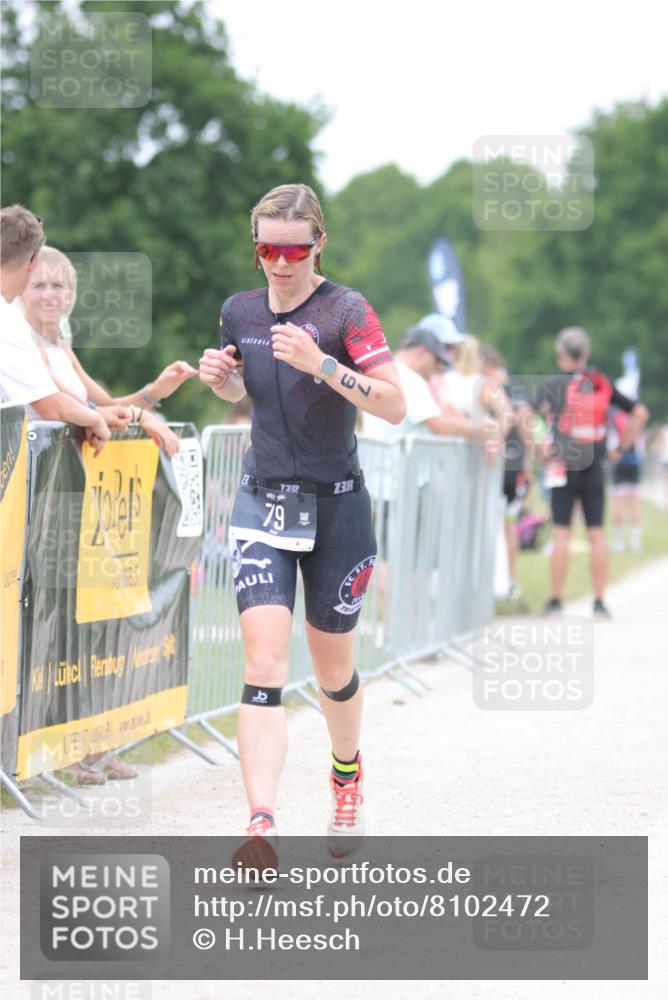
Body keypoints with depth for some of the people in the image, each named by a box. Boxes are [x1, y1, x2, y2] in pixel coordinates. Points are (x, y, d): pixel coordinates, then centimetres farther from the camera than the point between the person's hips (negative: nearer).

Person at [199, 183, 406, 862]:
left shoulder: (344, 310, -10)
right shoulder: (241, 311, 5)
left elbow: (394, 405, -19)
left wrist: (322, 364, -30)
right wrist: (218, 376, 1)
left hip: (335, 505, -2)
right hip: (262, 502, 2)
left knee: (332, 667, 13)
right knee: (263, 665, -15)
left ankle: (346, 775, 45)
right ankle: (261, 831, -26)